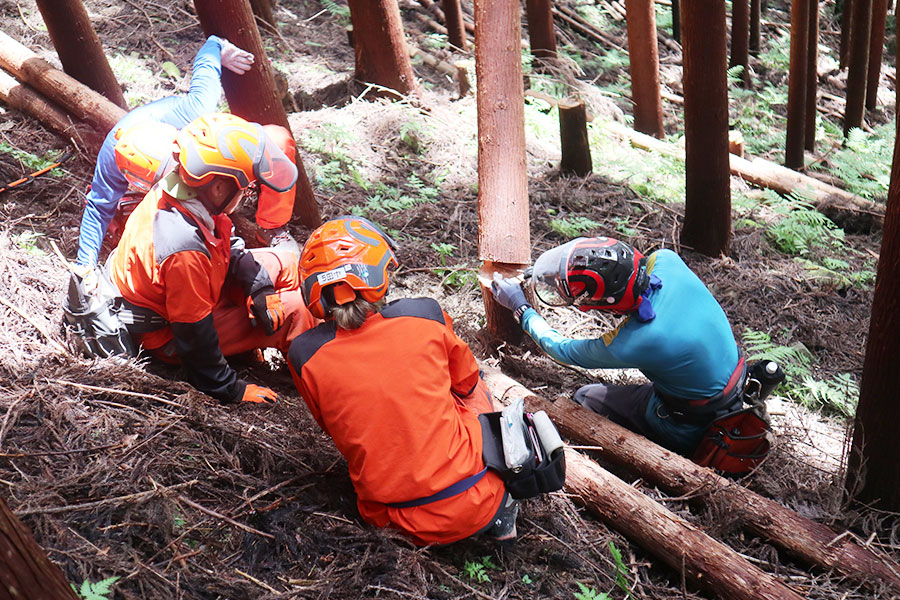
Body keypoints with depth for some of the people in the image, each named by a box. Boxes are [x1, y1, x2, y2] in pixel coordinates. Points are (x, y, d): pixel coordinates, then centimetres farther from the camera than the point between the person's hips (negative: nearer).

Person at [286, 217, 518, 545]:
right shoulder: (425, 316, -10)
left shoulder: (304, 356, -8)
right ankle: (499, 507, 17)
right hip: (474, 505, -1)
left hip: (390, 516, 2)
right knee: (475, 390, 26)